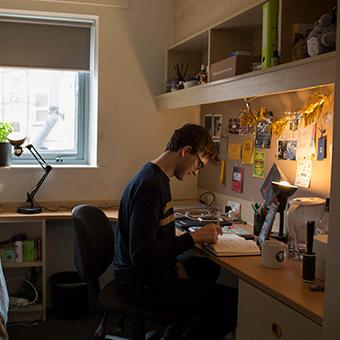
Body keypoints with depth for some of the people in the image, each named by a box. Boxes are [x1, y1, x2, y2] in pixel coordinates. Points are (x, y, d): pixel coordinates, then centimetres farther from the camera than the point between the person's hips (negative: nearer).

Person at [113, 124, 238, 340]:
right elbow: (141, 254, -28)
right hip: (142, 283, -11)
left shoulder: (156, 177, 10)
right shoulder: (150, 186, -22)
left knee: (209, 268, 30)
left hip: (148, 271, 11)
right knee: (233, 300, -16)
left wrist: (194, 236, 4)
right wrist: (193, 238, -22)